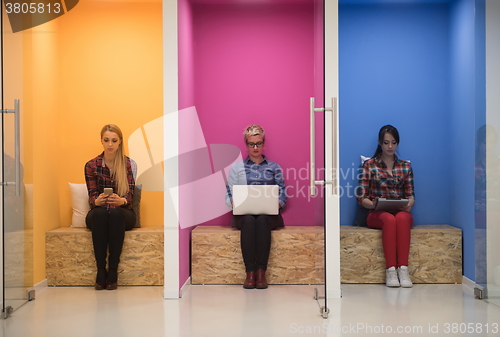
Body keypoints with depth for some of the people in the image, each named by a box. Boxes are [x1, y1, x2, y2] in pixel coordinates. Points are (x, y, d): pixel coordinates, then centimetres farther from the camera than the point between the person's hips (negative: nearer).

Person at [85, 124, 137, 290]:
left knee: (115, 213, -36)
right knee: (100, 213, -36)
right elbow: (92, 196, -6)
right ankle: (100, 269, -34)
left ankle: (113, 270, -34)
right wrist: (98, 201, -32)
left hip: (122, 213, 0)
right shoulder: (91, 165, 1)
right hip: (98, 215, 1)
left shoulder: (129, 164, -1)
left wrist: (121, 201, -34)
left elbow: (129, 194, -9)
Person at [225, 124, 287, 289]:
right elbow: (229, 194, 10)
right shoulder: (237, 167, 19)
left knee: (262, 219, -36)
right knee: (249, 220, -36)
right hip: (244, 213, 0)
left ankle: (261, 272, -38)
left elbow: (282, 194, 11)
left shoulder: (274, 167, 19)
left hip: (268, 214, 0)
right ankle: (250, 272, -38)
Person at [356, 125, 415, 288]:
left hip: (401, 212, 2)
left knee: (402, 218, -36)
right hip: (377, 213, -2)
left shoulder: (405, 166, 16)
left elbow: (411, 195, 13)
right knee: (389, 219, -37)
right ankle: (390, 270, -39)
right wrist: (373, 204, -19)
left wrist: (409, 204, -11)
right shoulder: (369, 165, 8)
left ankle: (403, 269, -40)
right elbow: (361, 197, 2)